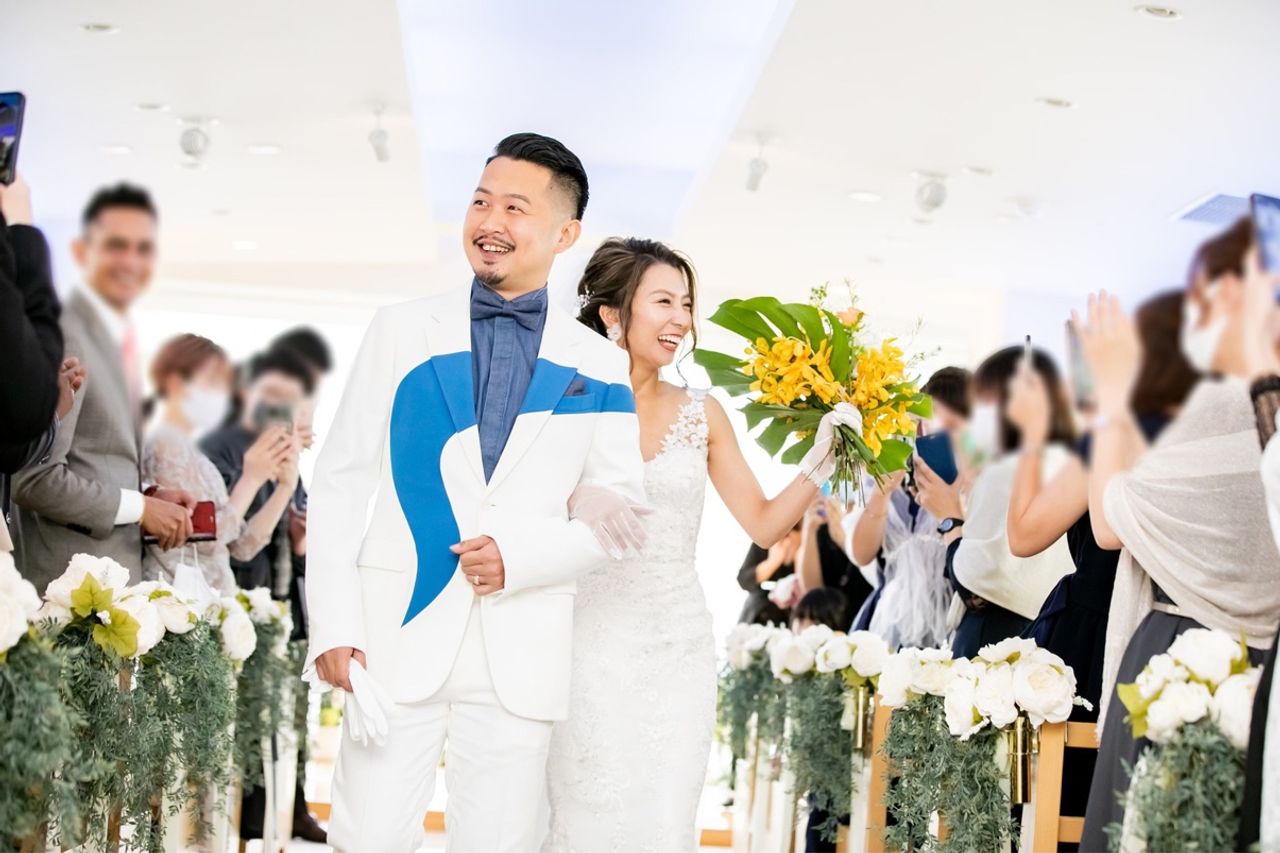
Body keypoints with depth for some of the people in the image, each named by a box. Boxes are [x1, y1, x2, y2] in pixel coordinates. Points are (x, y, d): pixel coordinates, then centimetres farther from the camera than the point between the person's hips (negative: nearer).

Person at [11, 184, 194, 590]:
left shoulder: (120, 340, 16)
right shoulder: (63, 336, -13)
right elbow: (33, 477, -19)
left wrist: (149, 495, 5)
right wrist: (139, 507, -12)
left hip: (116, 575, 9)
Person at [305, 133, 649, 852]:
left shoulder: (598, 368, 6)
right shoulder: (402, 332, 5)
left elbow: (620, 508, 7)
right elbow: (340, 481, 3)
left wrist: (522, 556, -11)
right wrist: (333, 623, -5)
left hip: (522, 651, 1)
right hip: (399, 634, 0)